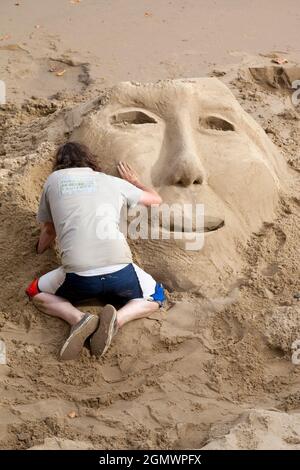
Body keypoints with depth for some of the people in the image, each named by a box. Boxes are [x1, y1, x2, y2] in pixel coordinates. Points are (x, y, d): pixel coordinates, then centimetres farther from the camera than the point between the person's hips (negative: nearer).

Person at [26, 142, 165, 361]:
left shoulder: (54, 179, 16)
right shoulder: (113, 182, 17)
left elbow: (48, 230, 29)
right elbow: (156, 199, 33)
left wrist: (39, 253, 51)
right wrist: (134, 182, 52)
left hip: (78, 276, 0)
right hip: (120, 271, 1)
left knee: (36, 293, 27)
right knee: (156, 297, 28)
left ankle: (78, 319, -2)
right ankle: (116, 319, -3)